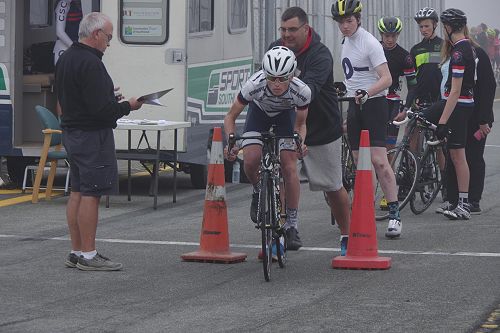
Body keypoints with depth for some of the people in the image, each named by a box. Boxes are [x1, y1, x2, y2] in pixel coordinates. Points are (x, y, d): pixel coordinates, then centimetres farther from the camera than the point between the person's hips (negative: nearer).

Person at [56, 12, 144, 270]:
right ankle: (87, 256, -6)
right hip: (92, 135, -10)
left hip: (71, 131, 10)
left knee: (77, 192, 13)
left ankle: (76, 252, 17)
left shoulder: (65, 58, 13)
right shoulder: (90, 63, -19)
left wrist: (110, 100, 18)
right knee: (91, 194, -7)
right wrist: (128, 106, -7)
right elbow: (101, 109, -24)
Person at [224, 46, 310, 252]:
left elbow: (300, 124, -16)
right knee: (251, 160, -22)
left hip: (285, 114, 0)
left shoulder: (302, 91, -35)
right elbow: (231, 117, -23)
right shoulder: (254, 86, -38)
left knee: (289, 168, -12)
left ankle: (291, 225, 0)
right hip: (259, 111, 0)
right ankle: (259, 192, 12)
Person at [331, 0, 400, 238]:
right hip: (355, 106, 8)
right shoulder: (346, 42, 13)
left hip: (373, 103, -8)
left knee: (378, 160, -15)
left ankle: (394, 214, -14)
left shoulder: (369, 43, -13)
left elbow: (386, 79, -21)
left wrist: (366, 92, -35)